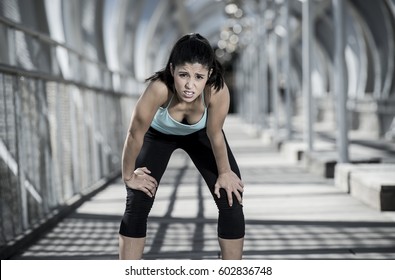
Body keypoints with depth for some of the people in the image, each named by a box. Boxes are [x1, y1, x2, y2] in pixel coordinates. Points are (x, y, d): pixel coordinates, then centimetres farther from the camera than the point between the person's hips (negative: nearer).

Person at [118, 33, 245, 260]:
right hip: (159, 133, -1)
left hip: (200, 134, 1)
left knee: (231, 201, -6)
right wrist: (129, 176, -16)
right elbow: (135, 135, -28)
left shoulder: (218, 90, -41)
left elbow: (215, 135, -22)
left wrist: (225, 173, -8)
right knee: (137, 204, -9)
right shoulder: (159, 88, -44)